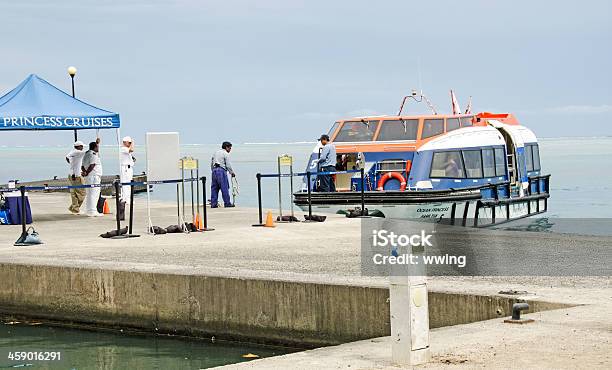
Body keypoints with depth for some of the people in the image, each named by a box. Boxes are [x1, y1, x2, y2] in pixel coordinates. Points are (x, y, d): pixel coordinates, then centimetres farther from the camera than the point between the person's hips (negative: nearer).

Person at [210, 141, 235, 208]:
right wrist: (232, 172, 6)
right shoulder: (226, 154, -2)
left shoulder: (216, 152, 19)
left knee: (214, 188, 7)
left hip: (214, 170, 7)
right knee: (224, 187, -4)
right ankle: (227, 203, -3)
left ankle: (213, 204, 6)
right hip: (221, 170, -7)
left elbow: (211, 163, 19)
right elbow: (228, 165, -6)